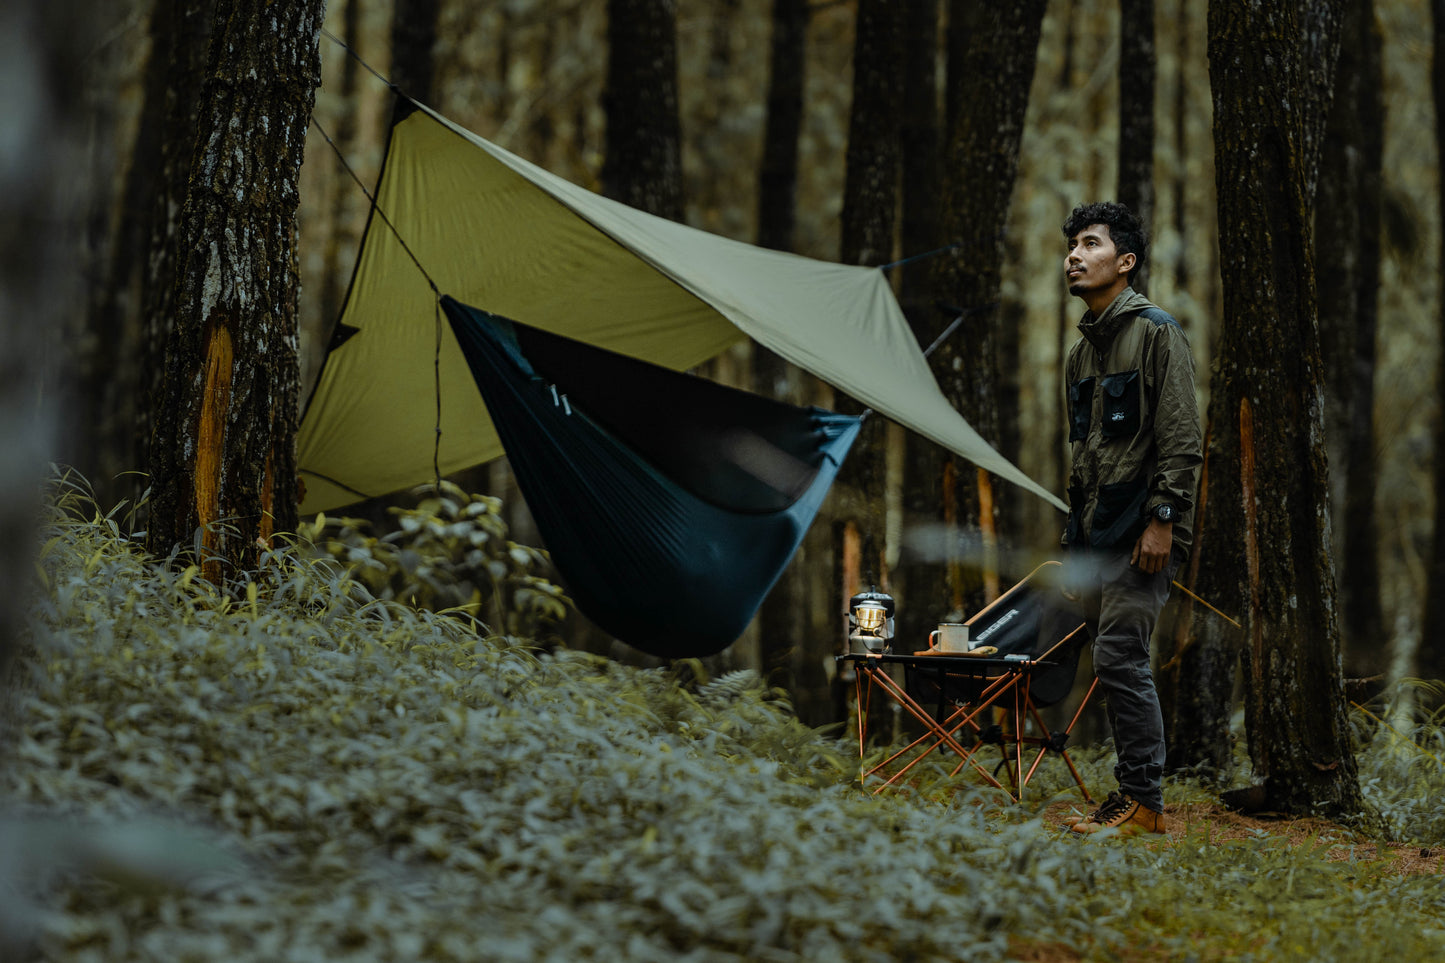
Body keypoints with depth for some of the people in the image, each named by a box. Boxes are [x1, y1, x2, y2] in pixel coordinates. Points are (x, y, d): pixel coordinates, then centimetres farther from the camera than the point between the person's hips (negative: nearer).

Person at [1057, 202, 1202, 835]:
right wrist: (1075, 535, 19)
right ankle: (1132, 798, 14)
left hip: (1142, 533, -8)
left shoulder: (1156, 332, -6)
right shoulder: (1082, 352, 19)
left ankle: (1144, 800, -9)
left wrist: (1162, 520, -19)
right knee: (1115, 662, 8)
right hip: (1097, 535, 8)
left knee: (1120, 656, -14)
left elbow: (1182, 439, -12)